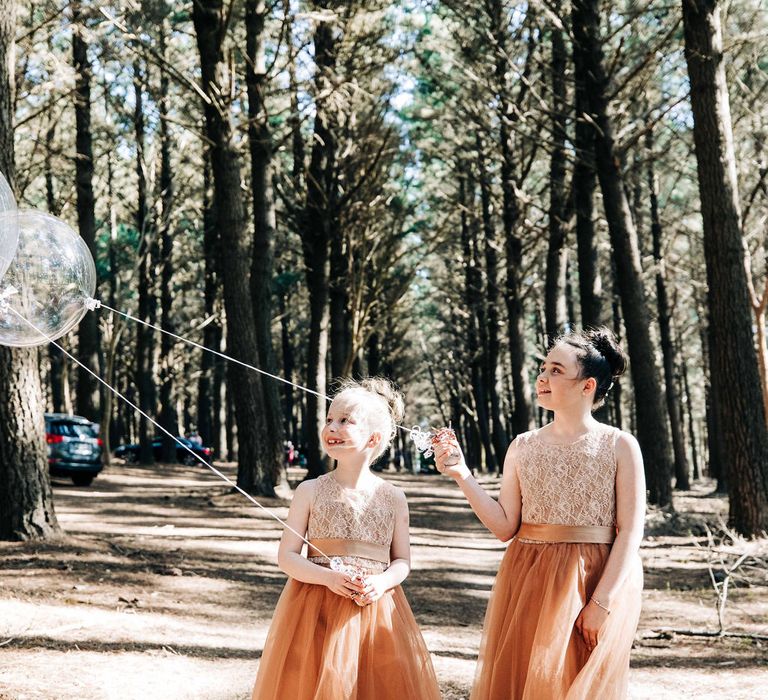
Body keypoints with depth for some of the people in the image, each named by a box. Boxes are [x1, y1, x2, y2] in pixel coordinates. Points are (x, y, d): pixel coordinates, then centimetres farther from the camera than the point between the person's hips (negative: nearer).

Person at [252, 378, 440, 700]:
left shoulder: (393, 498, 3)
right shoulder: (310, 491, 0)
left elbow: (402, 561, 9)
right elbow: (287, 556, -1)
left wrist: (383, 582, -13)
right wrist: (329, 578, -17)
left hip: (377, 610, 1)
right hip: (317, 609, -1)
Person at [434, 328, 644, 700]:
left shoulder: (620, 446, -4)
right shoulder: (523, 447, 6)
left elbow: (630, 534, -7)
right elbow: (505, 526, 4)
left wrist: (601, 603, -15)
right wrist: (462, 475, -6)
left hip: (593, 582, -3)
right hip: (527, 583, 4)